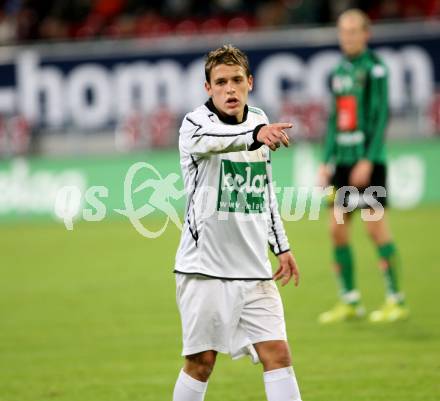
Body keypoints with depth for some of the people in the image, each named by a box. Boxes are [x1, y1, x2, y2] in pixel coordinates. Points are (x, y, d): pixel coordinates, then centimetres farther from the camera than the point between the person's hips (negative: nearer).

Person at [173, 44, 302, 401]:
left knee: (277, 354, -5)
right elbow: (210, 141, -36)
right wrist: (256, 135, -54)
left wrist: (281, 245, 21)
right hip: (204, 266, -5)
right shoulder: (195, 124, -9)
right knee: (201, 361, -1)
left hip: (254, 269, 5)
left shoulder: (259, 121, 10)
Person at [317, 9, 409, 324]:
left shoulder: (374, 68, -7)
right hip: (343, 160, 7)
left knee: (376, 226, -8)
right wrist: (327, 161, 15)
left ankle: (396, 300, 0)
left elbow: (381, 116, -12)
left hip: (368, 160, -7)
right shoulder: (339, 72, 14)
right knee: (337, 228, 3)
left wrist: (368, 160, -18)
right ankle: (349, 301, 12)